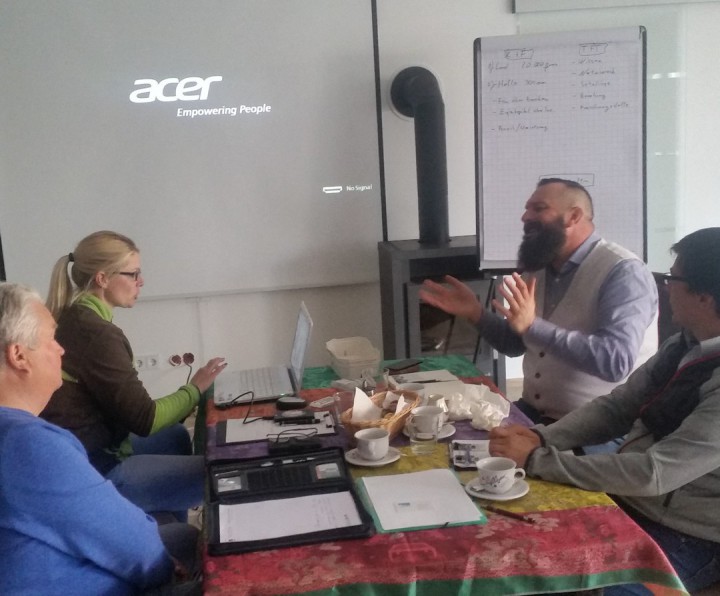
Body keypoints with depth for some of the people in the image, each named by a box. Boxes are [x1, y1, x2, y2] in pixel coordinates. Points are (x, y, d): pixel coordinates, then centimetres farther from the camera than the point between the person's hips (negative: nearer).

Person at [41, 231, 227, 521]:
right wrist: (195, 389, -5)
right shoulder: (99, 335, -23)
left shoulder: (70, 319, 7)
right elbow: (144, 419, -19)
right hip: (91, 473, -10)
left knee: (177, 436, 28)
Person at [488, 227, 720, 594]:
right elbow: (616, 408, 6)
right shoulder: (684, 346, 0)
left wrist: (536, 459, -25)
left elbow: (652, 474, -30)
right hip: (628, 502, 7)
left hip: (684, 537, -7)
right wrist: (541, 437, -10)